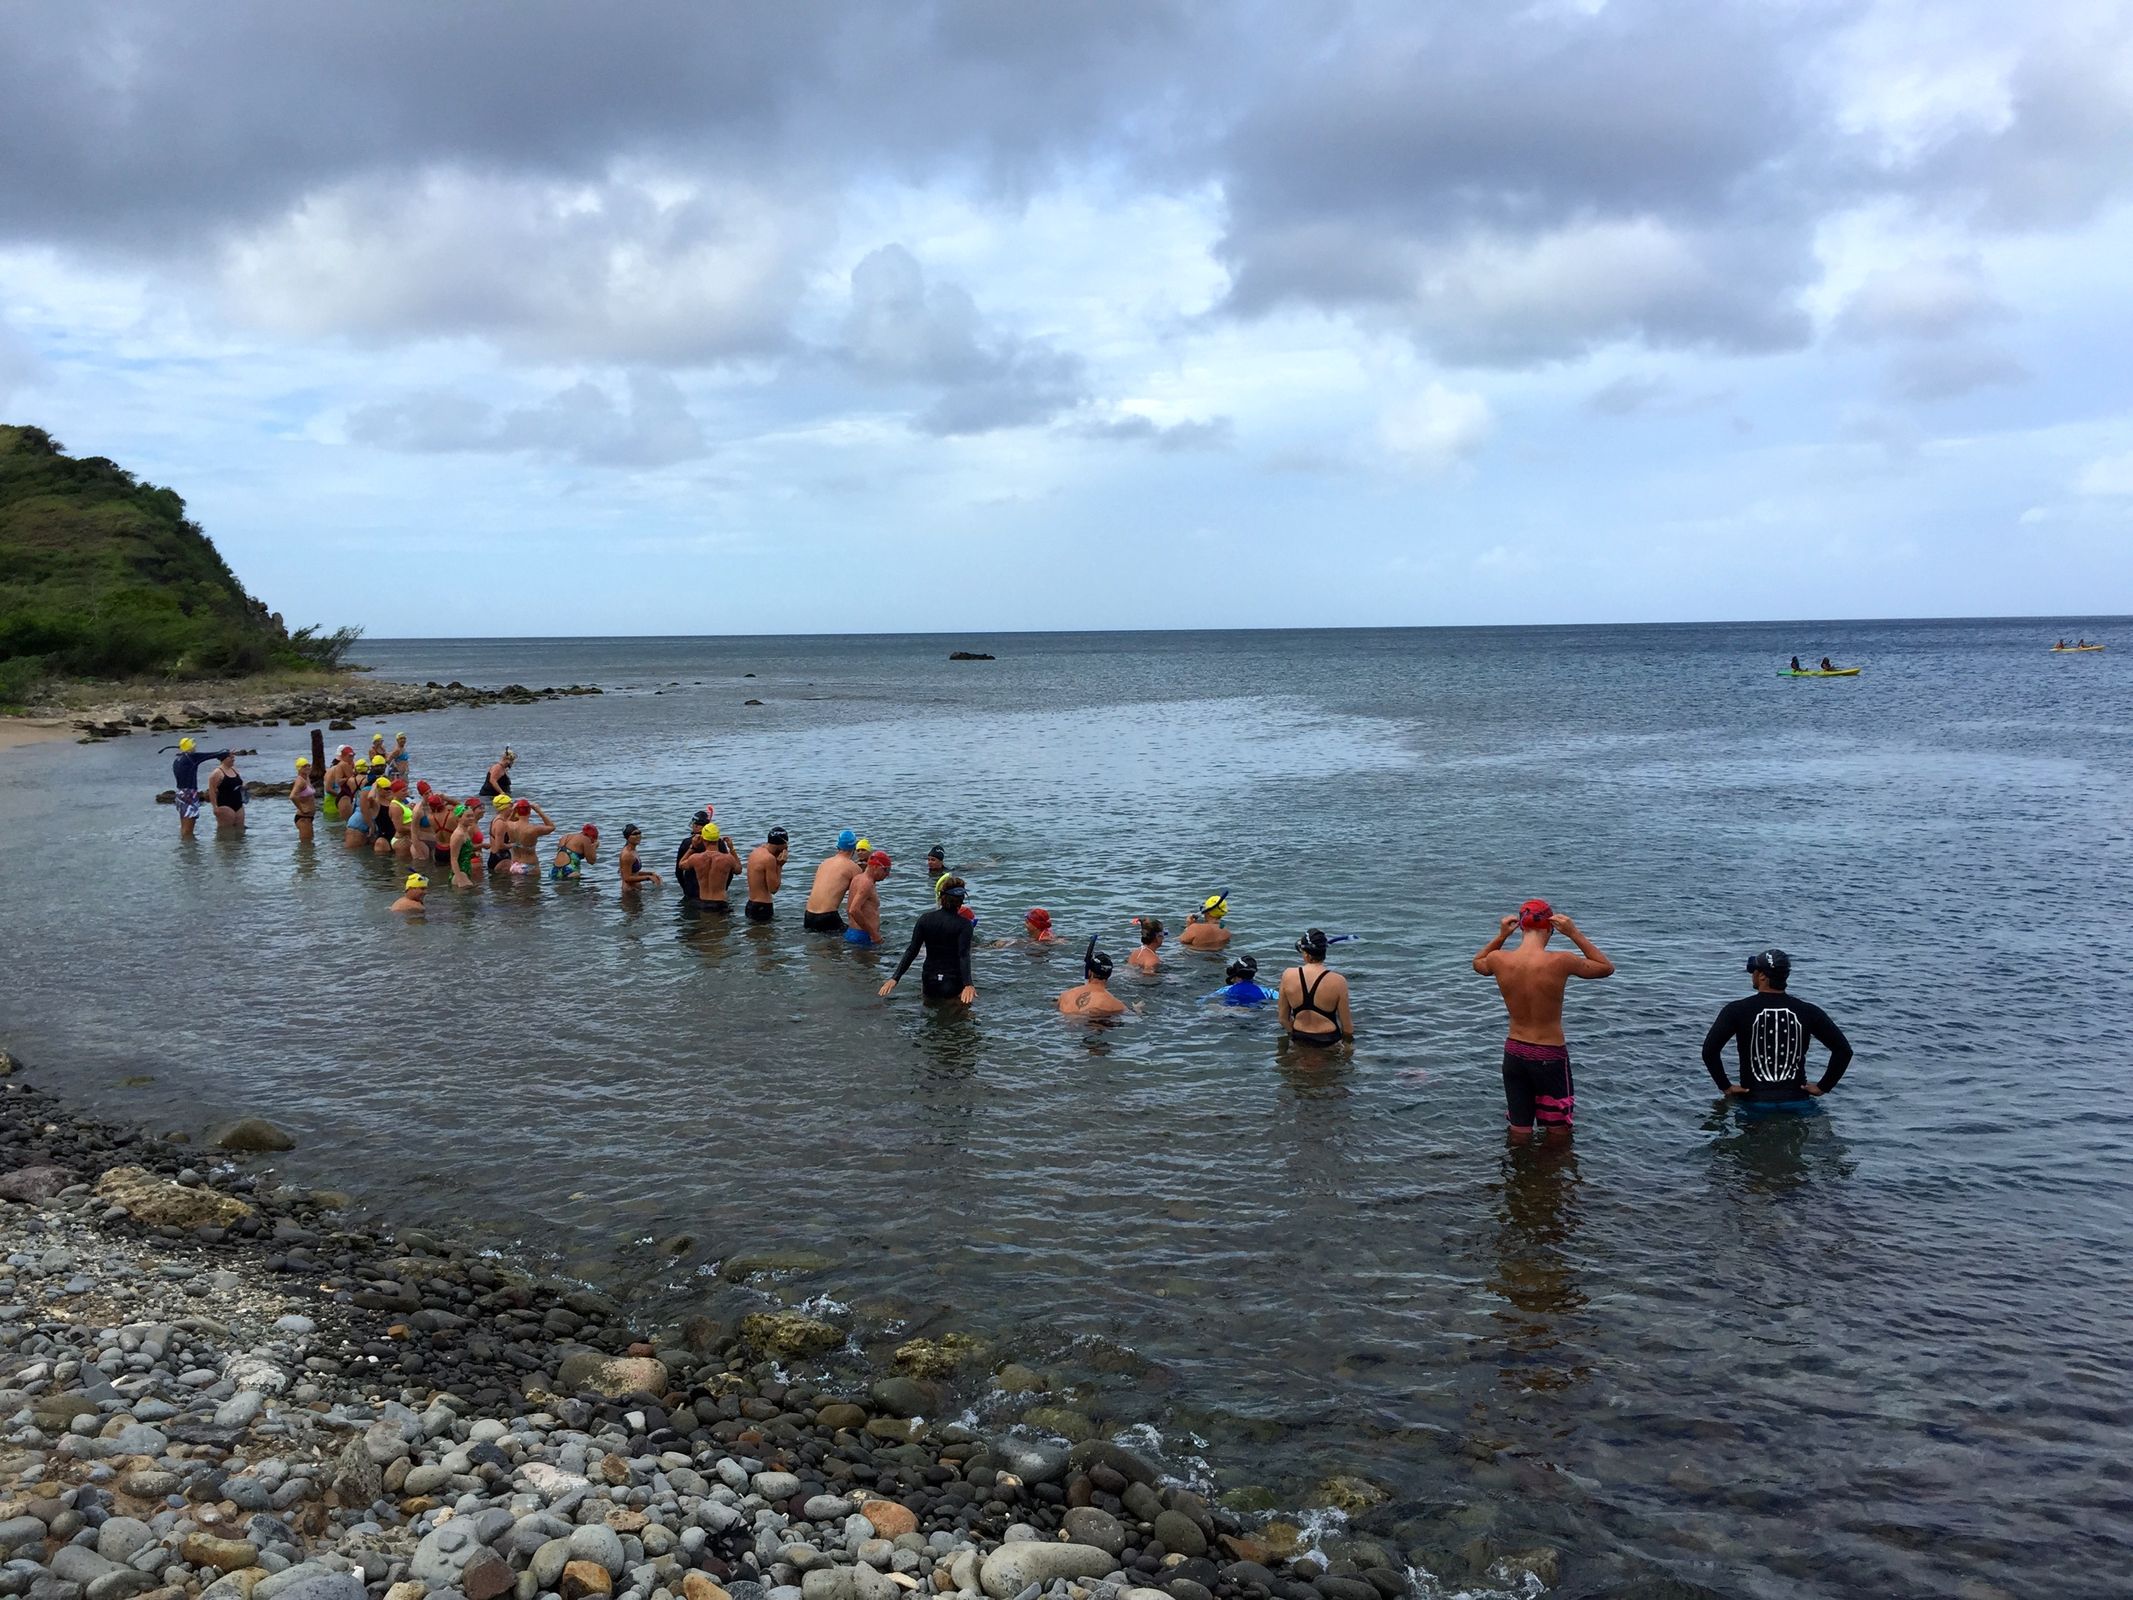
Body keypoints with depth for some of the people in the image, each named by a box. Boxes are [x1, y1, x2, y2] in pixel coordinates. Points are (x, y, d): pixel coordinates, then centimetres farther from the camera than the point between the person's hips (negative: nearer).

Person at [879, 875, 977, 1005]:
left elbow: (911, 951, -4)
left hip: (929, 984, 5)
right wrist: (968, 985, -30)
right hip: (954, 985, -5)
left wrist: (895, 978, -5)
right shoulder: (964, 924, -8)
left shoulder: (925, 920, 2)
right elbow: (964, 955, -21)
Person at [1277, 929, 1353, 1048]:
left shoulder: (1288, 976, -12)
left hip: (1298, 1042, 3)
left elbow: (1282, 1018, -2)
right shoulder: (1338, 981, -20)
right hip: (1329, 1044, -3)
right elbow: (1347, 1027, -11)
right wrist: (1348, 1042, 9)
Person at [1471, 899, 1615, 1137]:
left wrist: (1501, 936, 6)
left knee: (1519, 1132, 18)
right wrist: (1574, 934, -7)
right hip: (1550, 1057, -4)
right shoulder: (1560, 962, -22)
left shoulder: (1498, 960, -11)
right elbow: (1607, 968, -3)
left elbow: (1477, 963, 17)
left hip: (1513, 1053, 4)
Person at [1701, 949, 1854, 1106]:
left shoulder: (1737, 1010, -4)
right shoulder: (1808, 1012, 4)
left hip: (1754, 1101, -2)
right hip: (1797, 1101, 2)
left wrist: (1725, 1087, -2)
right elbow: (1844, 1050, 3)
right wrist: (1823, 1087, 6)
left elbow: (1709, 1049, -13)